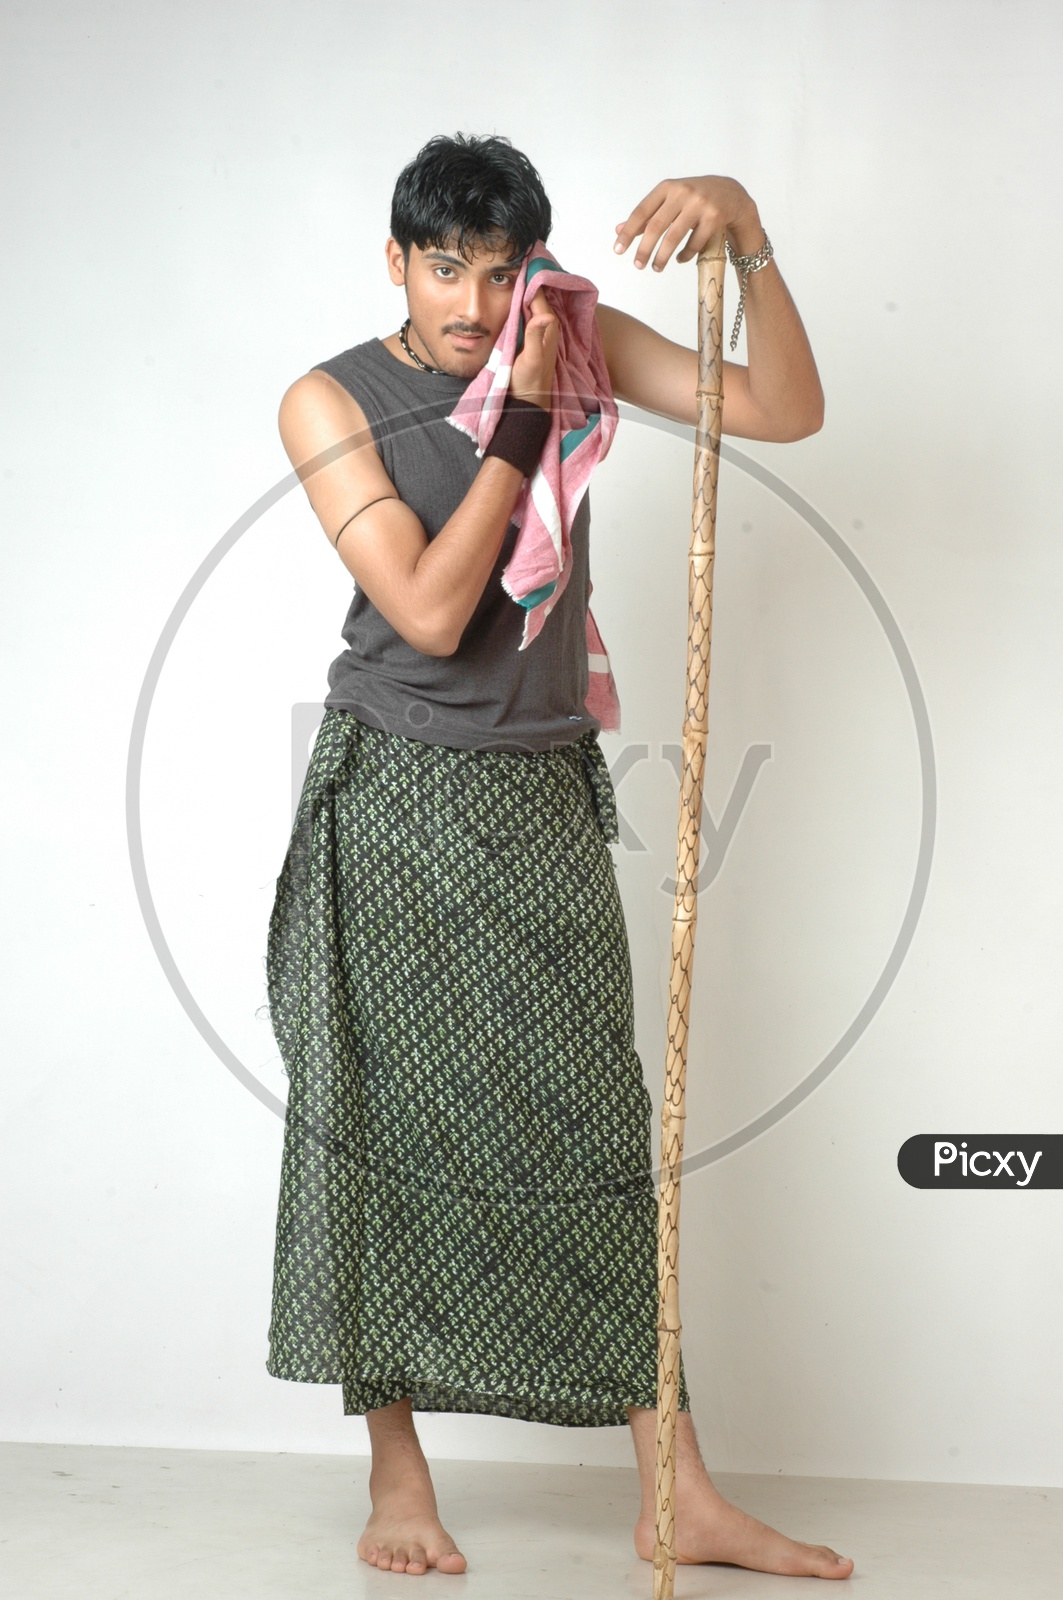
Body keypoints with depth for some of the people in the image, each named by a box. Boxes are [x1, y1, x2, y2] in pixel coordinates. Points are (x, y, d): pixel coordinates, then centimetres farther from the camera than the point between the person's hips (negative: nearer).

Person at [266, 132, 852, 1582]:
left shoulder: (579, 342, 4)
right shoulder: (331, 403, -5)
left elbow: (785, 412, -5)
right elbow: (428, 609, -16)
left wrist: (748, 232, -18)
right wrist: (524, 419, -15)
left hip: (544, 807, 3)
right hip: (395, 800, -2)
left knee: (595, 1130, 3)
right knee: (389, 1125, 1)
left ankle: (681, 1500, 6)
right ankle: (399, 1477, 14)